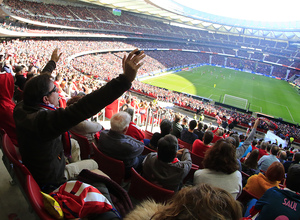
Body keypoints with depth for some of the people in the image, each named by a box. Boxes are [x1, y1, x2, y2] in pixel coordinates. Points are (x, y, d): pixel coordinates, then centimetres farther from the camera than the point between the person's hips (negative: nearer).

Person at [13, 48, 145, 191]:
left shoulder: (21, 108, -12)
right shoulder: (44, 119, -39)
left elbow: (38, 83, 6)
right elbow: (83, 108, -51)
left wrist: (52, 63, 22)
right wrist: (126, 79, -55)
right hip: (51, 181, -8)